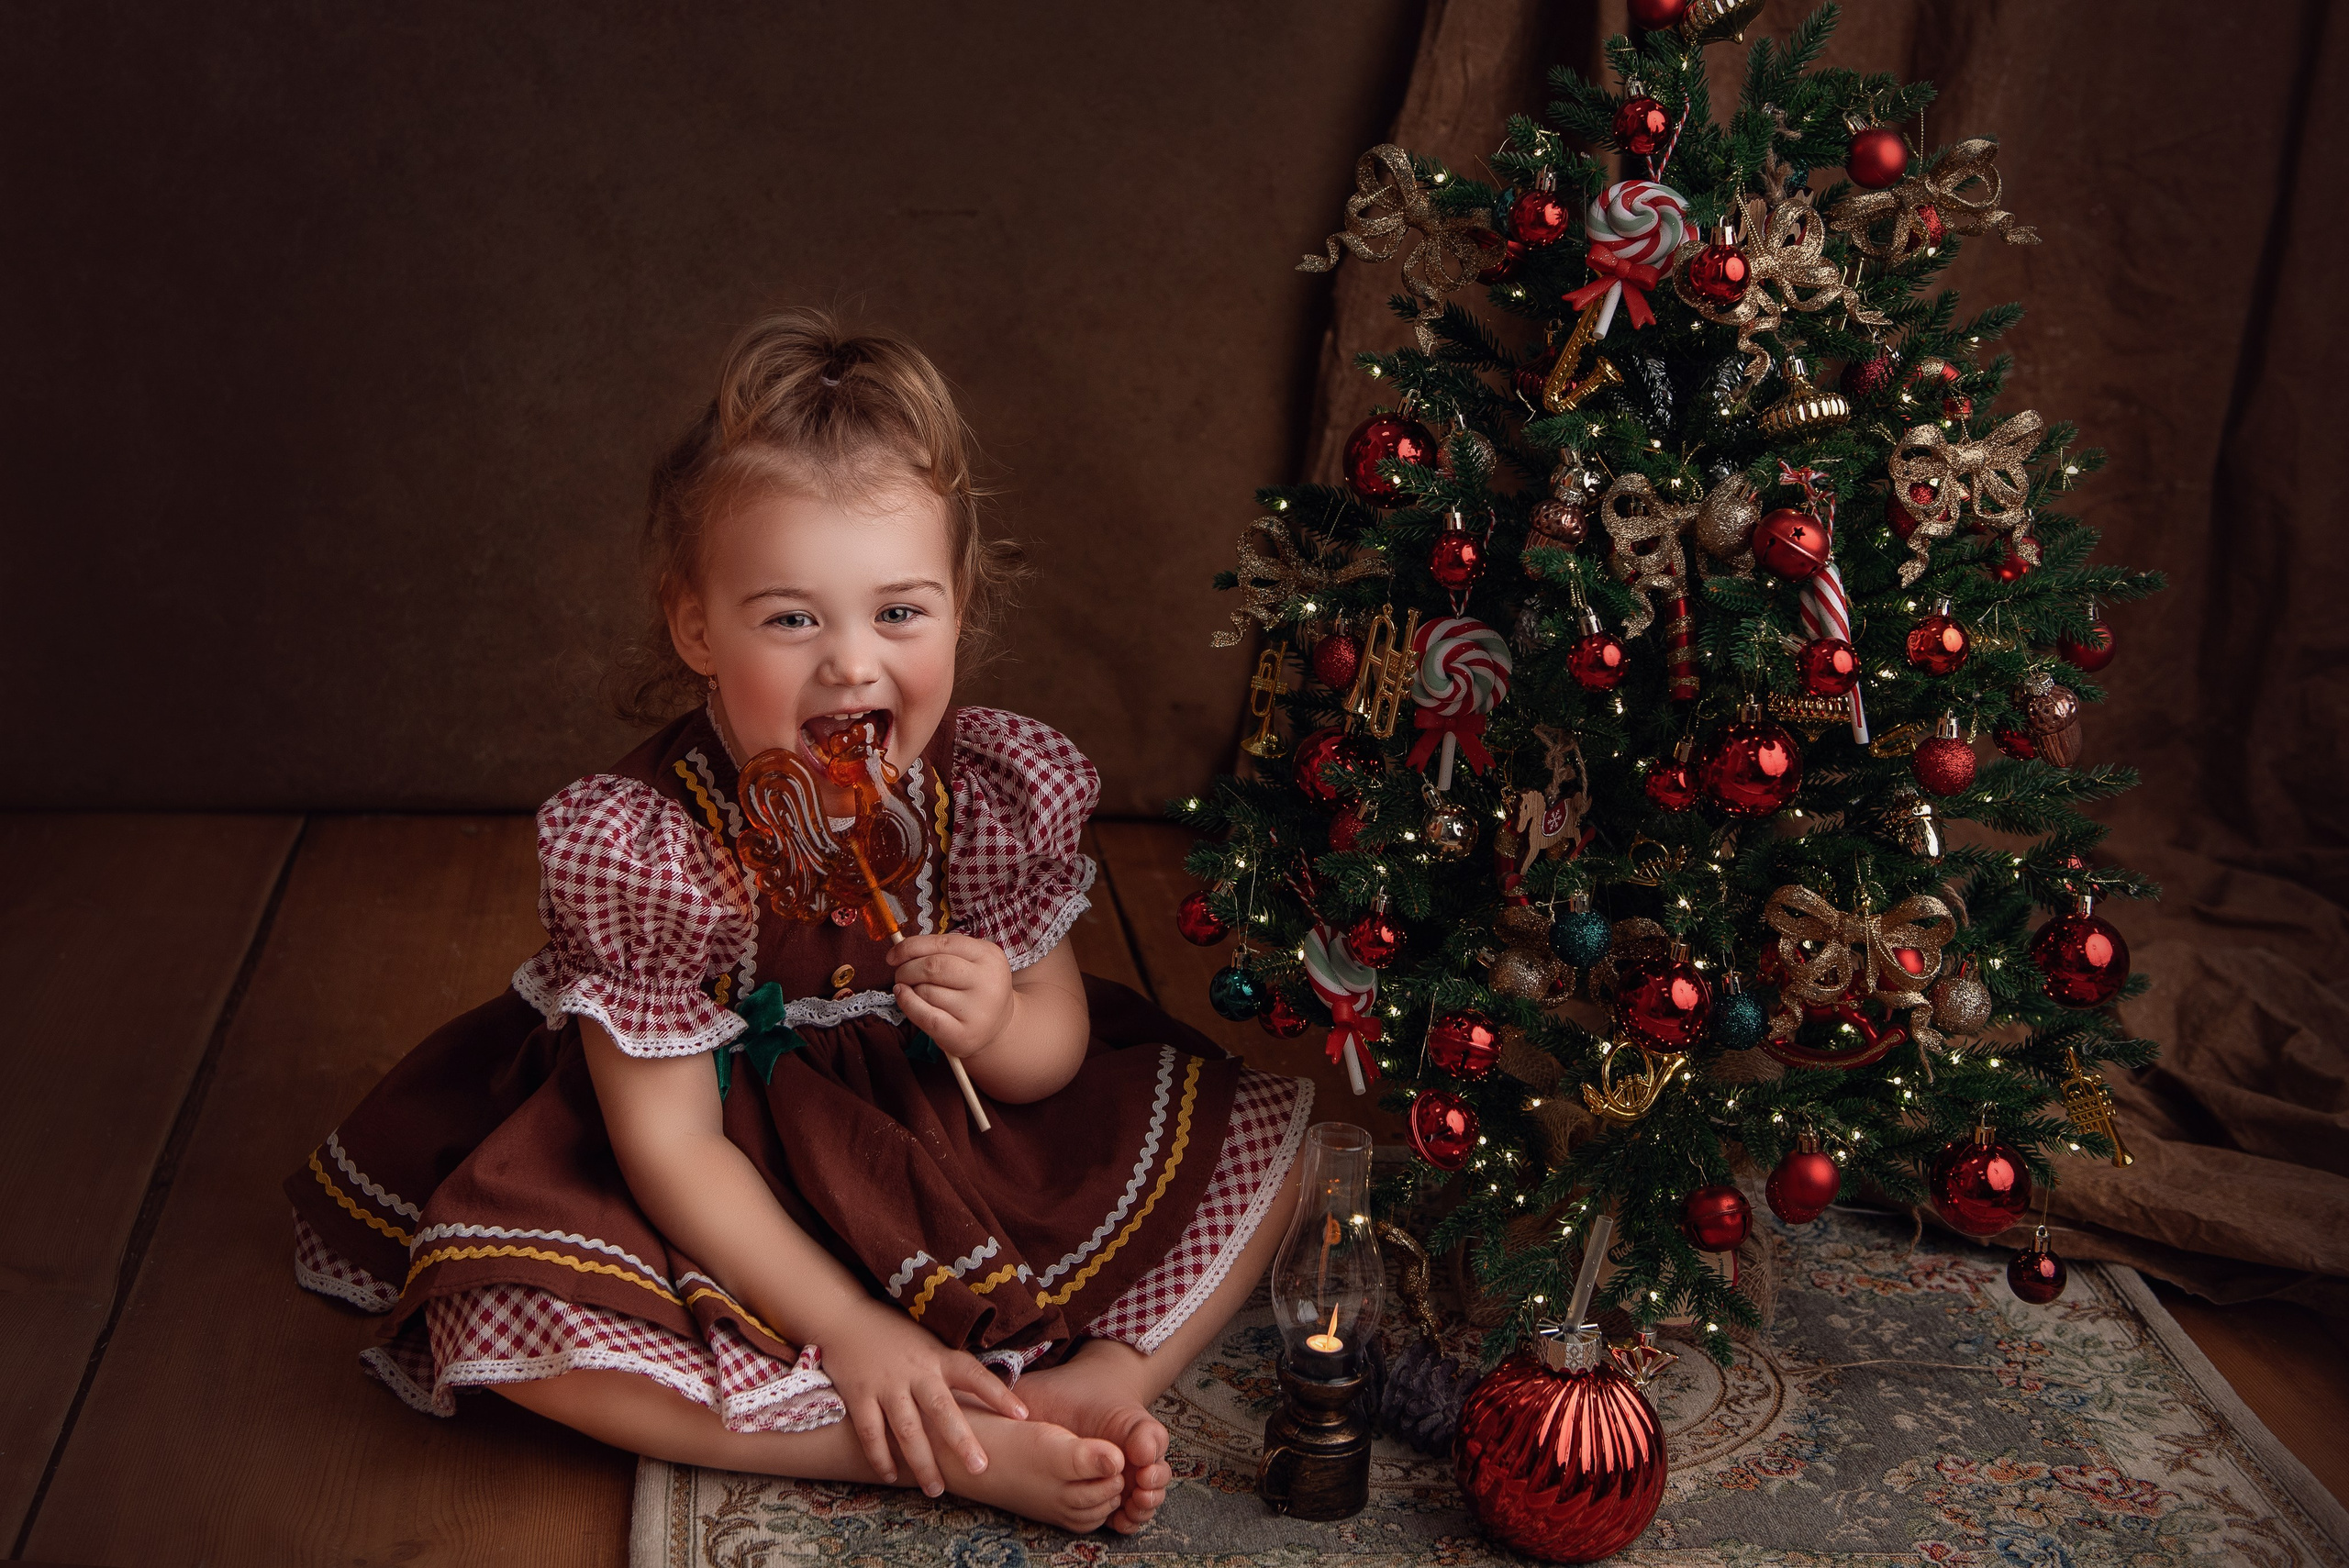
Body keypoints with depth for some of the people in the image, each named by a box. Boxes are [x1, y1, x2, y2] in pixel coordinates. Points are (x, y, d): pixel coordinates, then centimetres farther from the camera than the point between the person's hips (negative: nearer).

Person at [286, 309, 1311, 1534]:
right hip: (741, 1222, -2)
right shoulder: (636, 847, -26)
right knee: (499, 1318, -30)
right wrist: (851, 1332, -25)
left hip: (968, 1157, 3)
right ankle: (969, 1453, -29)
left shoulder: (1001, 789, -16)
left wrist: (1000, 1027, -29)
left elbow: (1061, 1048, -3)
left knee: (1258, 1131, -4)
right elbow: (670, 1142, -20)